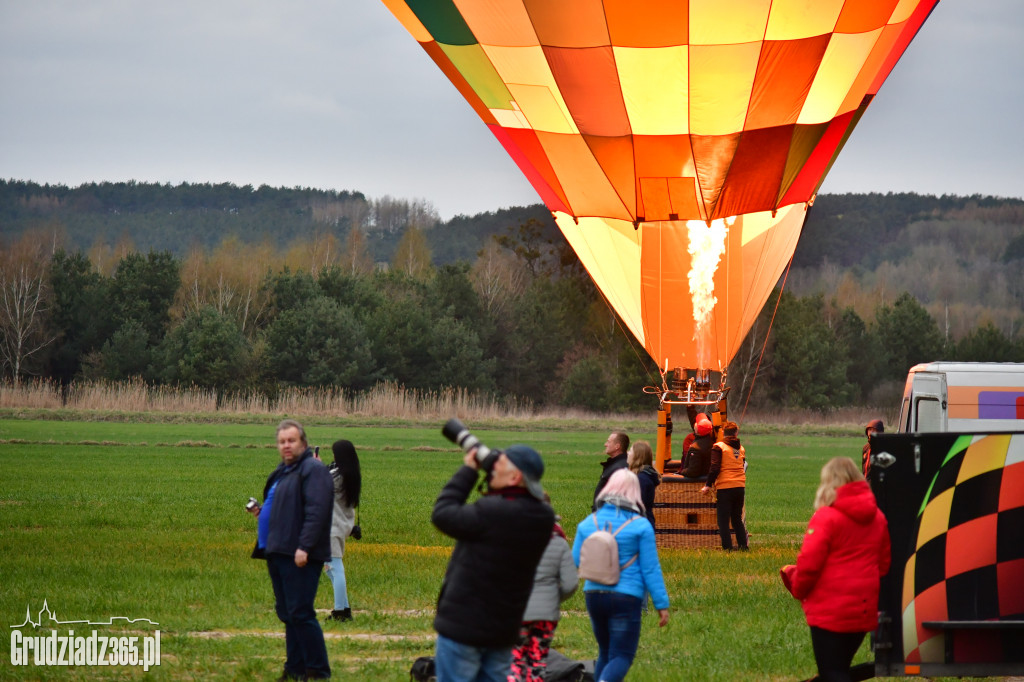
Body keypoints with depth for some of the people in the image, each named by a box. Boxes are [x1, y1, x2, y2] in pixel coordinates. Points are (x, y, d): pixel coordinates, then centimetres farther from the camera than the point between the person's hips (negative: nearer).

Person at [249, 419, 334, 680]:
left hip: (298, 556, -10)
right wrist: (263, 511, 12)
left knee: (300, 613, -11)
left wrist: (304, 547, -26)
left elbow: (316, 511, -19)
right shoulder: (283, 472, 21)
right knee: (287, 613, 12)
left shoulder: (313, 470, -9)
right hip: (277, 552, 10)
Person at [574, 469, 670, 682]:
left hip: (594, 595, 4)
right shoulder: (640, 526, -8)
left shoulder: (588, 523, 3)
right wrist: (662, 604, -1)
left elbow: (574, 562, 8)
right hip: (626, 598, -4)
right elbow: (651, 569, -7)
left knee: (605, 653, 20)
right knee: (622, 657, -3)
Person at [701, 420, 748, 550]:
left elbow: (715, 468, -11)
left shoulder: (718, 447, -5)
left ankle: (727, 547, -6)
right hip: (740, 486, 5)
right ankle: (743, 545, 12)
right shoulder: (741, 448, 11)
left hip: (725, 487, -5)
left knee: (723, 520, 0)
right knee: (737, 519, 16)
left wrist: (708, 485, -6)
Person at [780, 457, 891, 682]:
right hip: (865, 611, 7)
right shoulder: (877, 518, 8)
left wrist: (798, 590, 3)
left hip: (830, 611, -7)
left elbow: (809, 563, -15)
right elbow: (884, 563, 13)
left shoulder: (826, 517, -13)